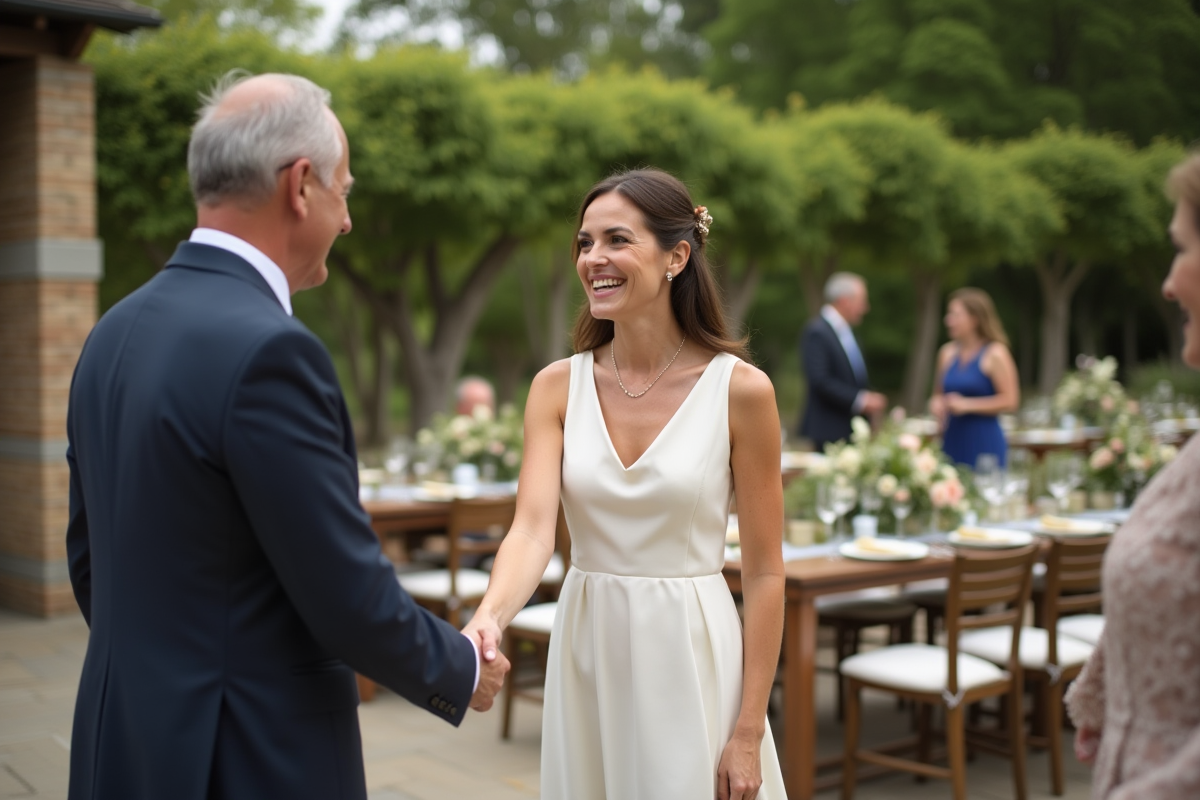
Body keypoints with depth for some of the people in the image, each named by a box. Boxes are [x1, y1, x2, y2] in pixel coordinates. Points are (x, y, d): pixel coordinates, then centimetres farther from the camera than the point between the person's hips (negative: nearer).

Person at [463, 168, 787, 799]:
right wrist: (489, 618, -33)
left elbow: (764, 572, -6)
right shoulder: (558, 387, -1)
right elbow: (533, 528, -12)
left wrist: (749, 732, -8)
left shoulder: (739, 389, -9)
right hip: (585, 658, 3)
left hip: (692, 659, -3)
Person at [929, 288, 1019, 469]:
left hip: (985, 443, -5)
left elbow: (1010, 401, -9)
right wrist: (936, 404, -1)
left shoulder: (995, 354, -4)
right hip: (952, 442, 5)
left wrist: (967, 404, -14)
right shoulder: (947, 352, 12)